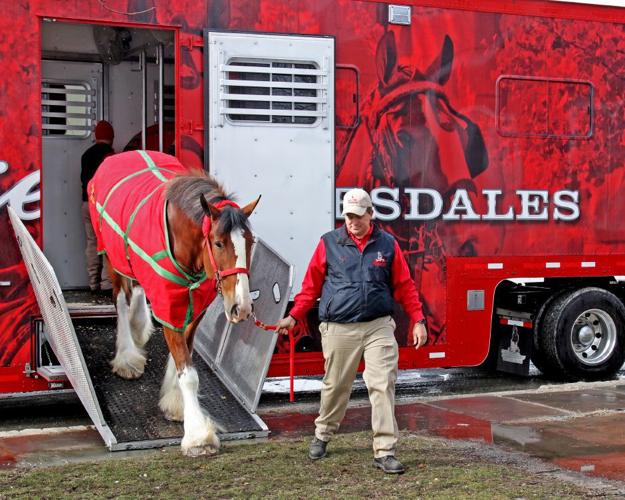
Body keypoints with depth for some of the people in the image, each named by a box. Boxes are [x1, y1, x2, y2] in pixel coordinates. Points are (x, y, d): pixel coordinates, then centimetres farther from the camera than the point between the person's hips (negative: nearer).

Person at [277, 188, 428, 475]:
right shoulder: (329, 243, 3)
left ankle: (384, 452, -3)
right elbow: (311, 286, 7)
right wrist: (294, 317, 3)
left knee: (383, 385, -7)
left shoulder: (387, 244, 6)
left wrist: (418, 320, 4)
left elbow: (404, 286, 9)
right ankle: (322, 435, 36)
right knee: (335, 386, 11)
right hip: (339, 330, 0)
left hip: (379, 327, 0)